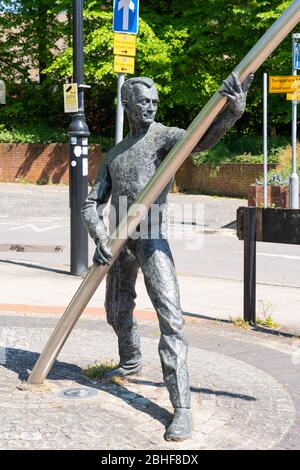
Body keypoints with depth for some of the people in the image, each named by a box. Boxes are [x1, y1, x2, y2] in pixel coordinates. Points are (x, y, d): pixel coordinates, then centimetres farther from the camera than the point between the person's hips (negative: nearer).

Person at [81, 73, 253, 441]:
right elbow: (92, 204, 13)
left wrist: (232, 111, -43)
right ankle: (130, 363, 48)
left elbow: (201, 138, -23)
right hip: (118, 241, 6)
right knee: (117, 312, 19)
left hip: (151, 239, -6)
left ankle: (182, 408, -18)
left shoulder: (165, 136, 0)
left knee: (169, 316, -17)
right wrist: (100, 237, -8)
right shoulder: (114, 154, 17)